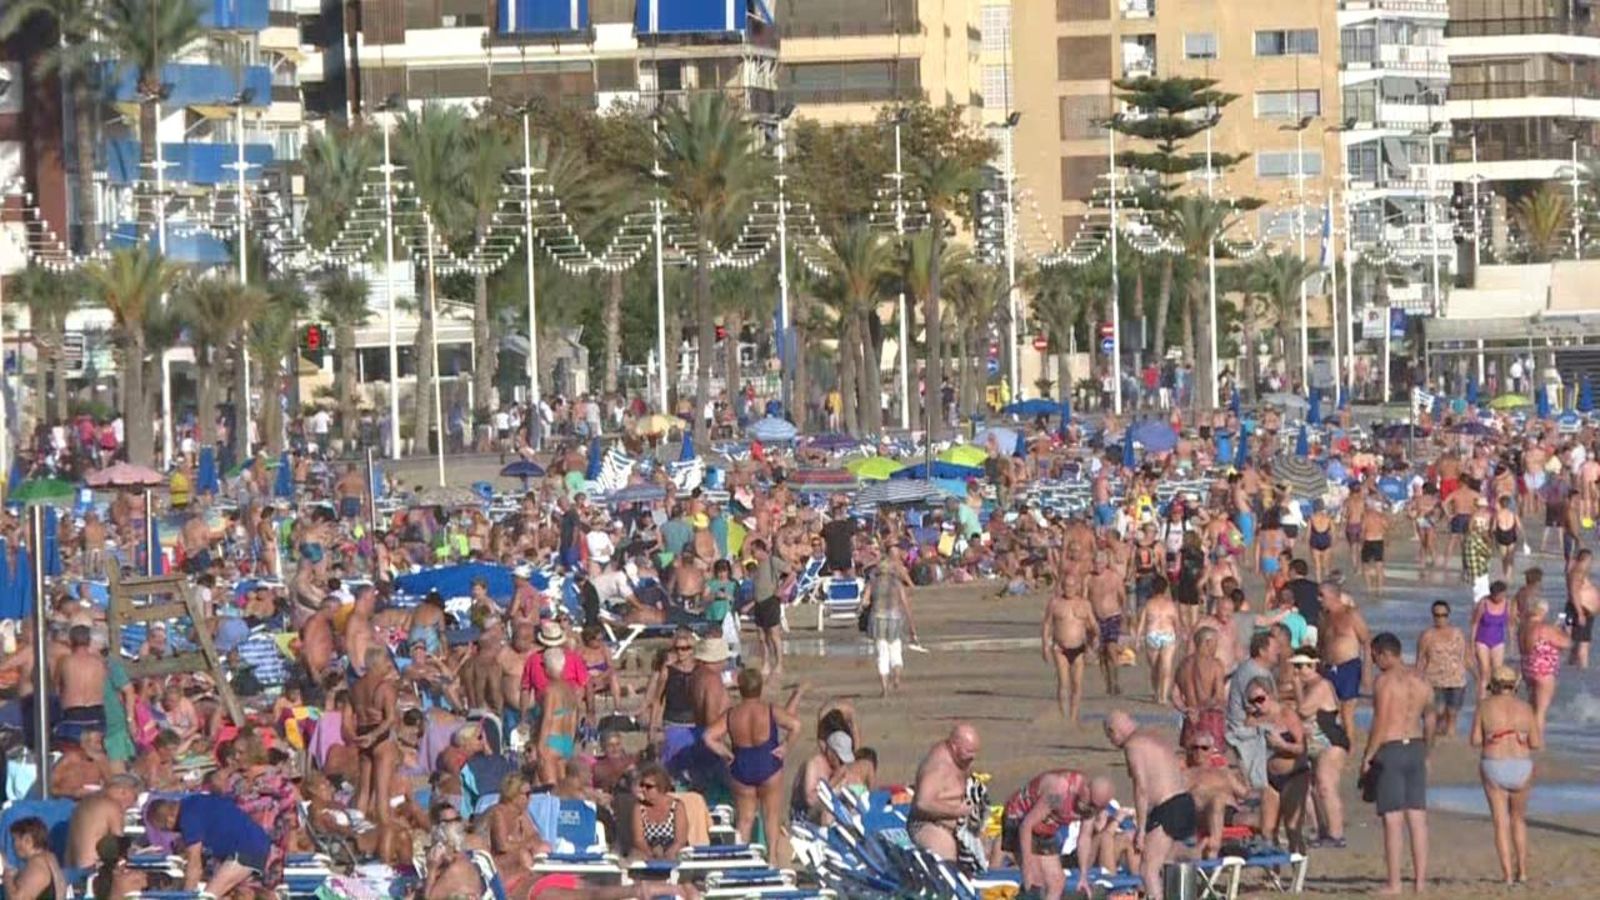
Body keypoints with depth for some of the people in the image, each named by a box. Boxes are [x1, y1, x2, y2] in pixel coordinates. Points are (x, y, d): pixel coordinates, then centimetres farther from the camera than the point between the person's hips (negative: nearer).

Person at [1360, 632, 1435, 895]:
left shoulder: (1384, 680, -12)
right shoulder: (1421, 681, 10)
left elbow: (1380, 723, -15)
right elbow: (1429, 720, 16)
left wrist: (1367, 756, -9)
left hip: (1390, 749, -7)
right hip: (1416, 748, 7)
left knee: (1393, 820, -5)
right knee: (1417, 818, 8)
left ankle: (1394, 883, -4)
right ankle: (1420, 879, 8)